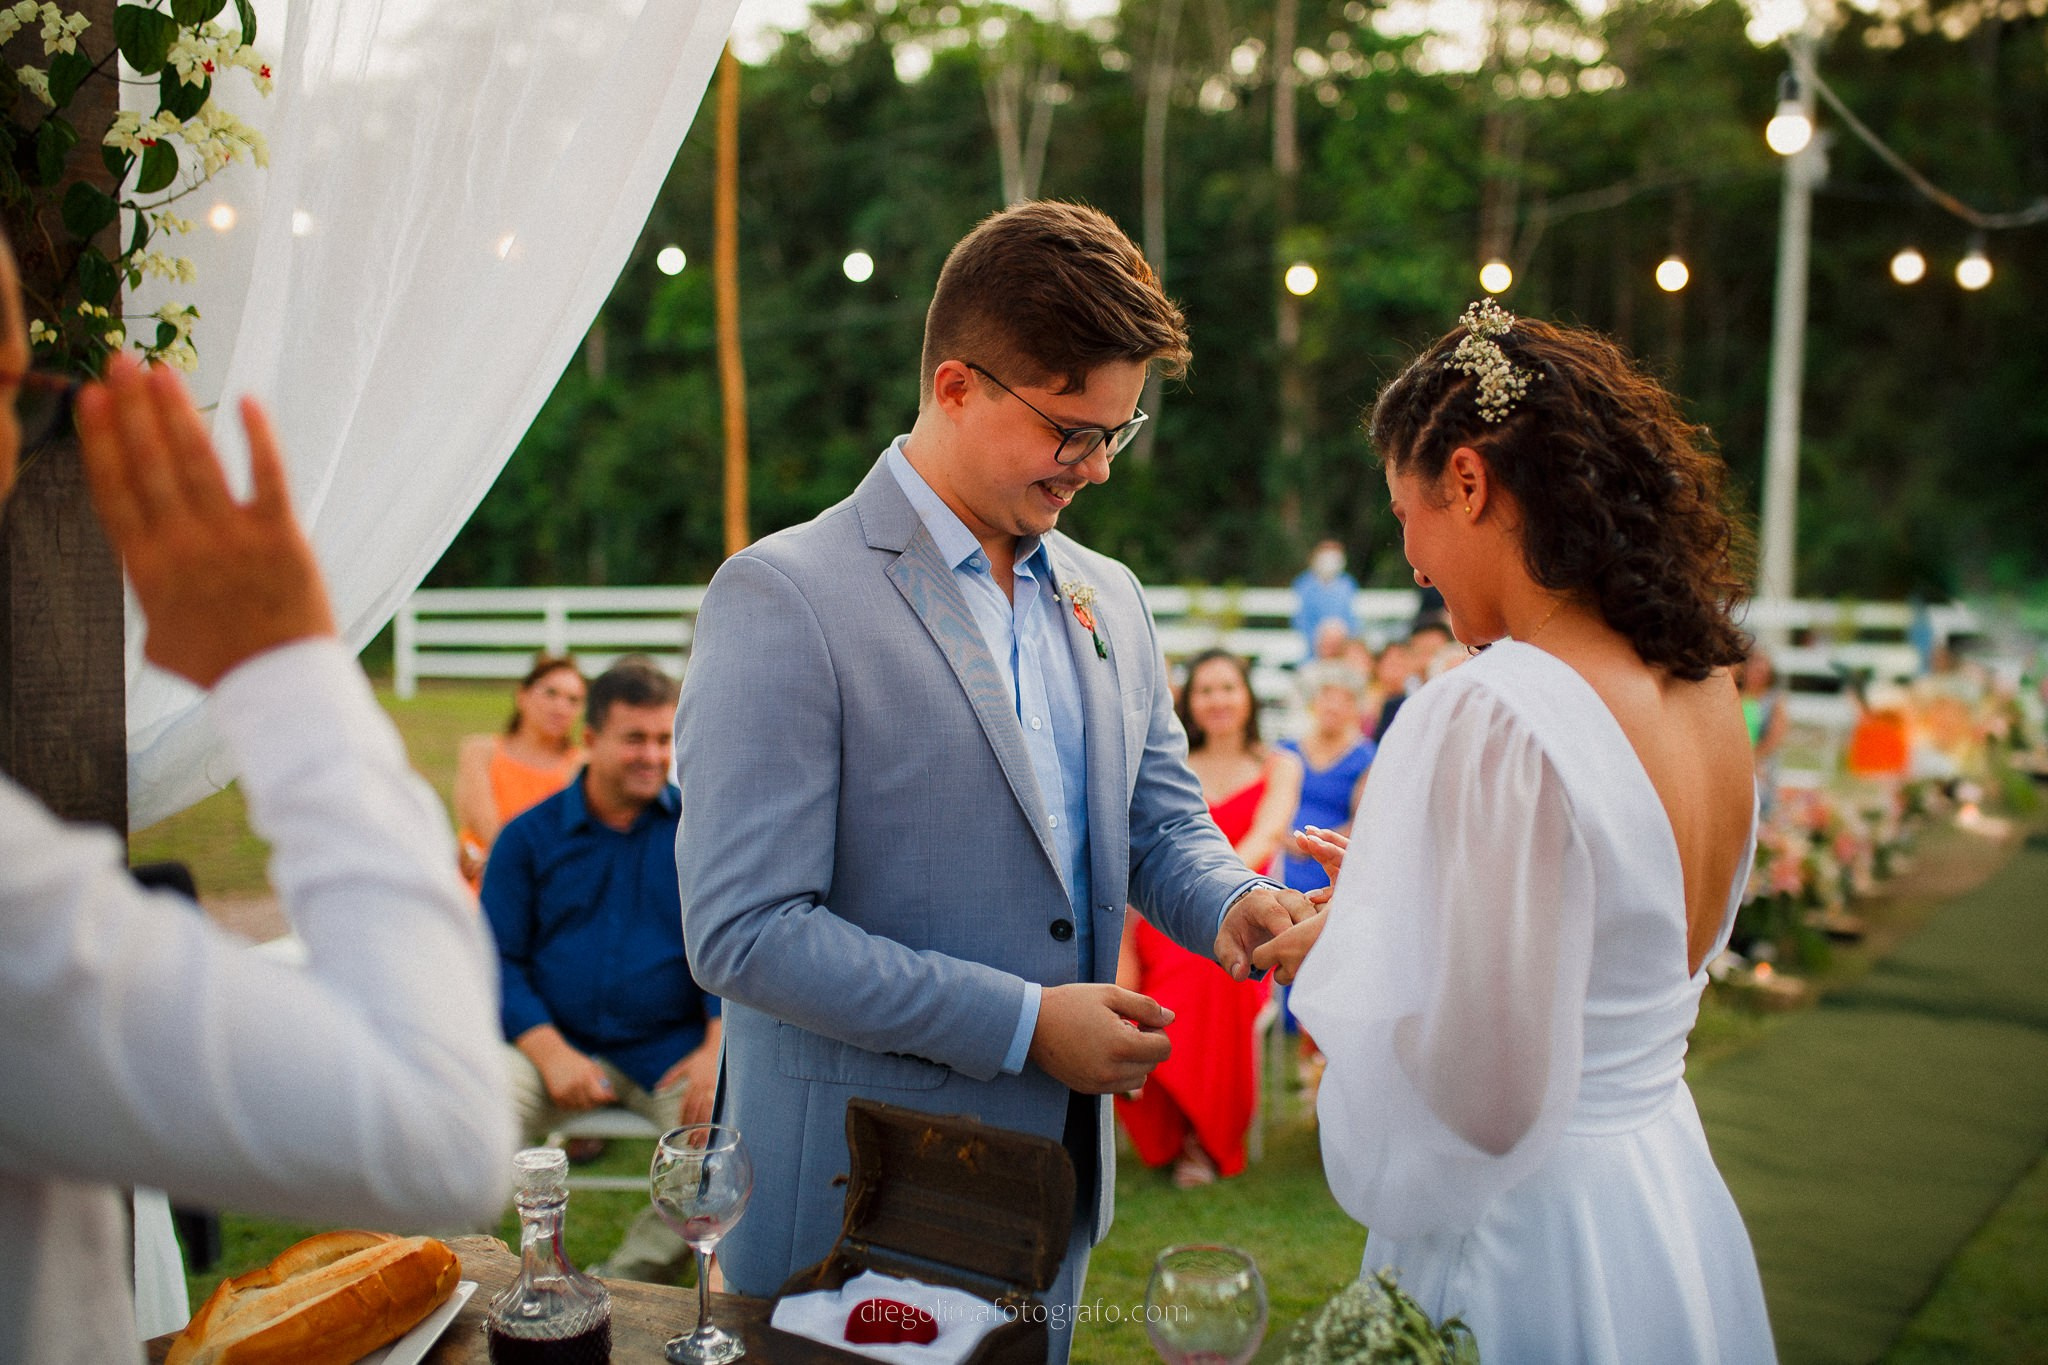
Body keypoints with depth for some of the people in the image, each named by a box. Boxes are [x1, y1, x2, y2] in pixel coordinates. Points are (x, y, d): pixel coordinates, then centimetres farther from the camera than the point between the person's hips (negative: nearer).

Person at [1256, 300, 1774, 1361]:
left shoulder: (1492, 717, -25)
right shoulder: (1707, 688, 1)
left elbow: (1487, 1096, -26)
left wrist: (1337, 961, -9)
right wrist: (1397, 896, 15)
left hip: (1529, 1243, -8)